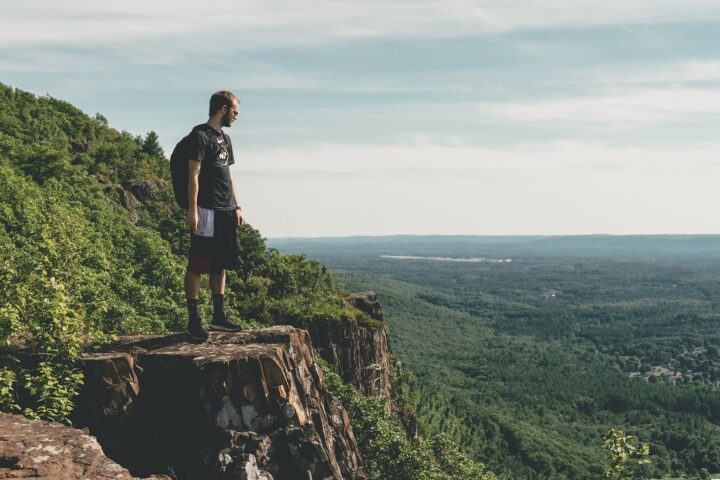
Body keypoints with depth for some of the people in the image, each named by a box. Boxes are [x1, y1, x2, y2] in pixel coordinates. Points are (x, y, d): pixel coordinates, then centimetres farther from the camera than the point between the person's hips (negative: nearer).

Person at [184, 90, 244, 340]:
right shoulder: (200, 135, -8)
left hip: (226, 211, 9)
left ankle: (219, 316, 19)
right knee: (197, 265, -3)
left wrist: (236, 207, 18)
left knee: (220, 264, 12)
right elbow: (193, 174, -13)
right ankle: (193, 319, 1)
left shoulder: (225, 138, 19)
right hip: (206, 210, -9)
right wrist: (192, 210, -18)